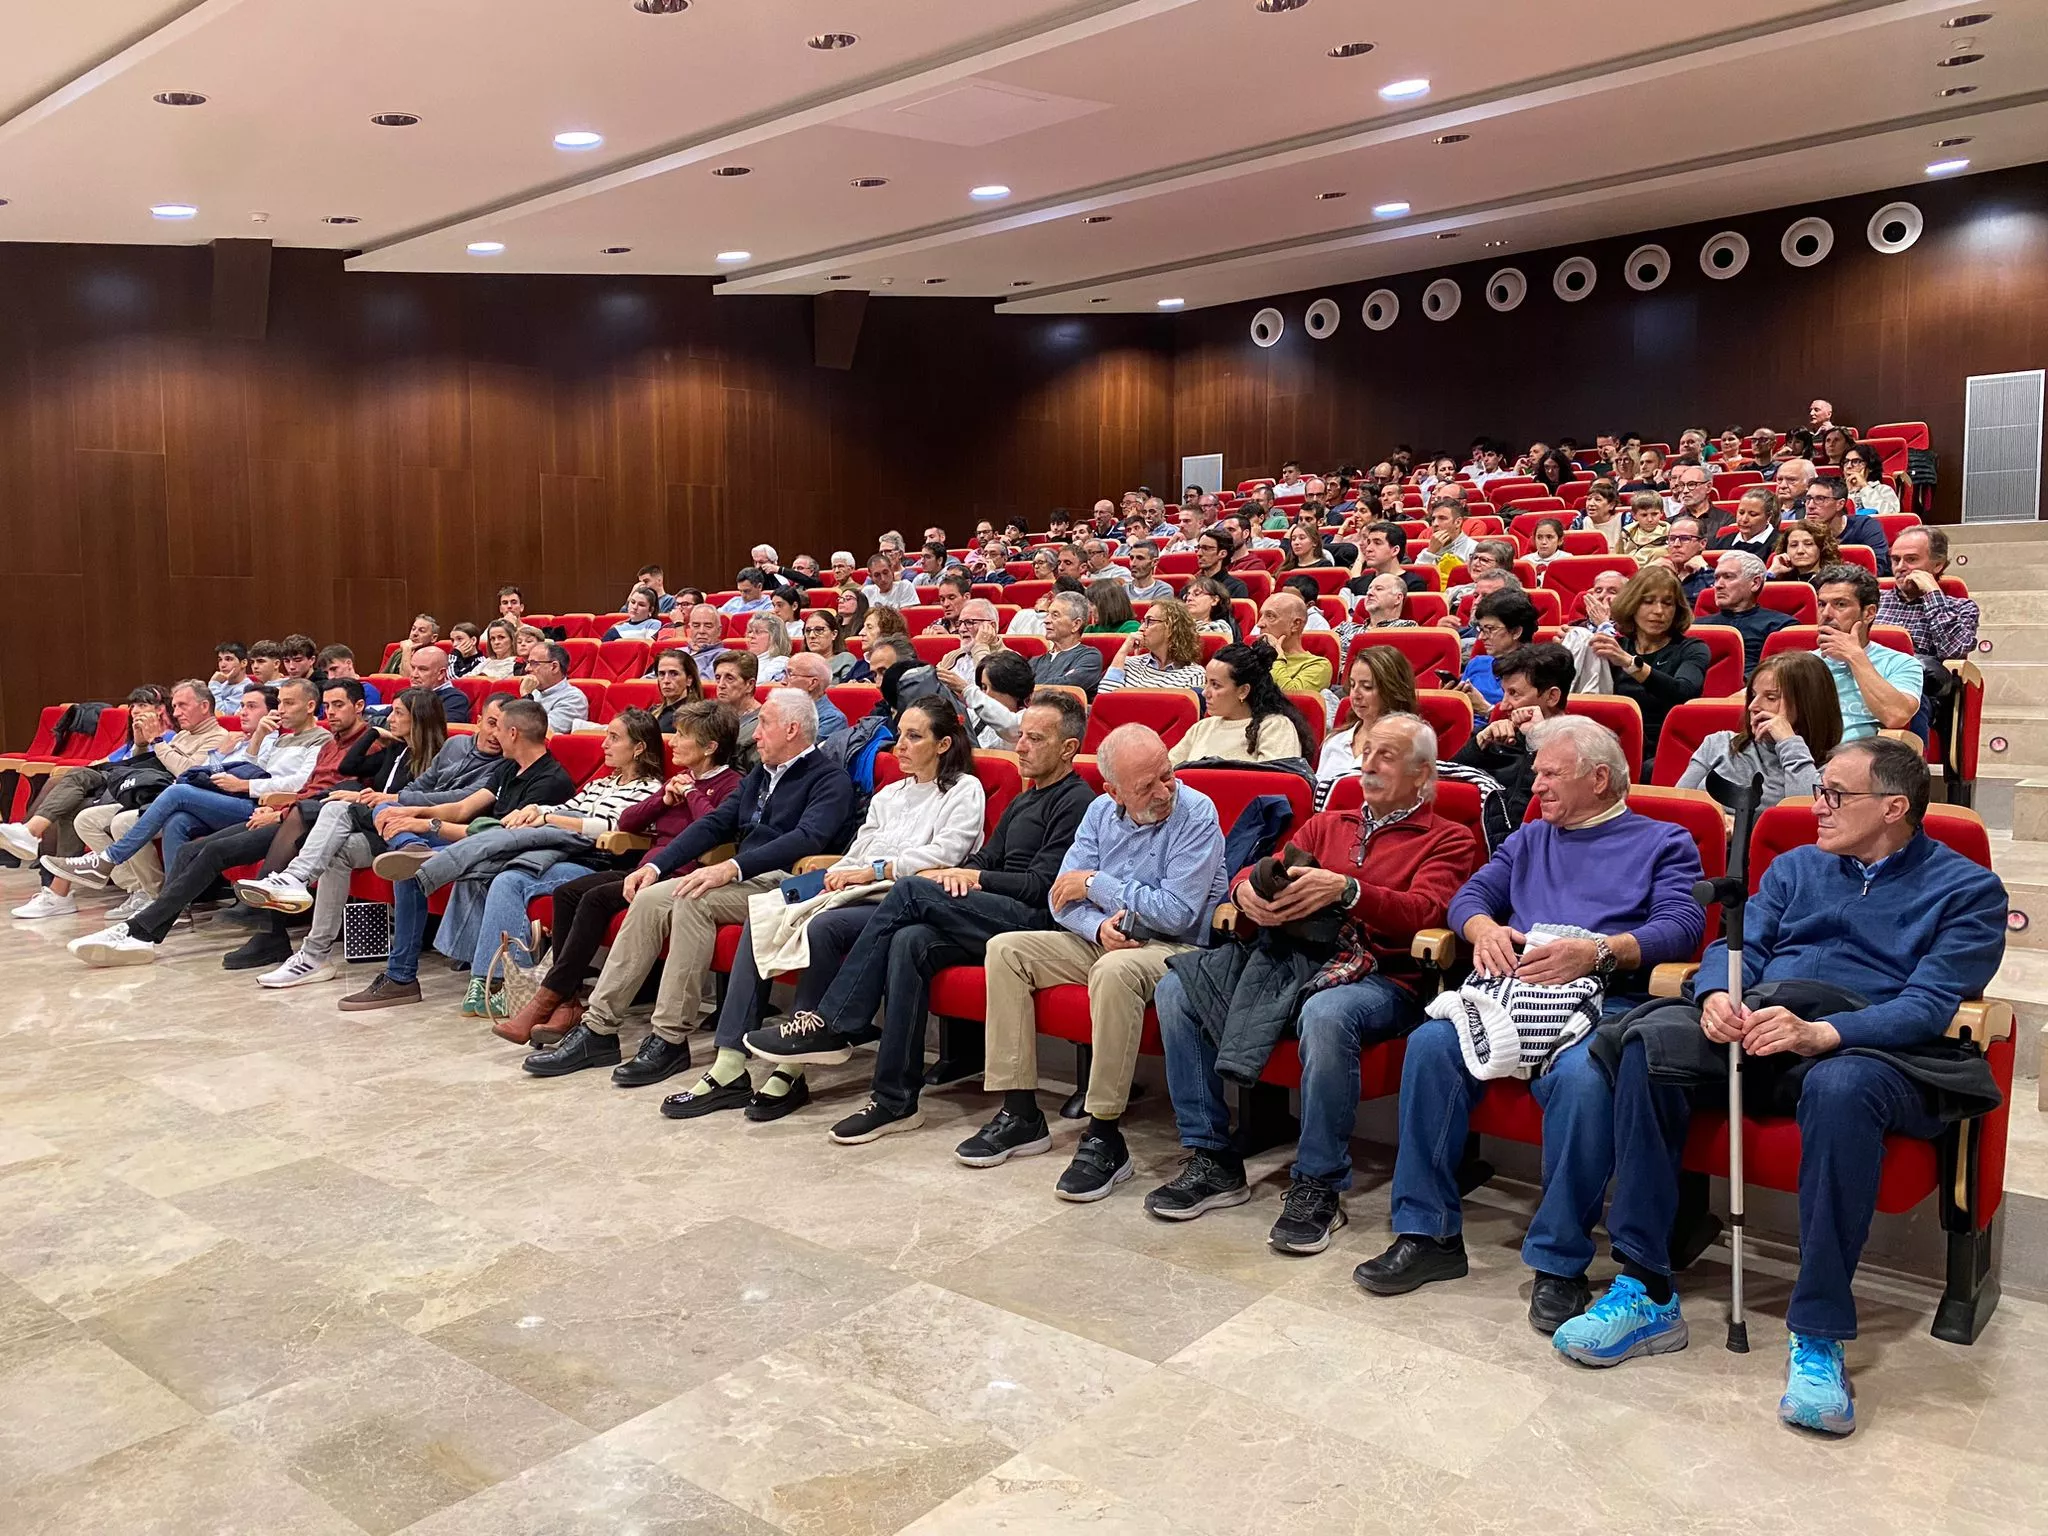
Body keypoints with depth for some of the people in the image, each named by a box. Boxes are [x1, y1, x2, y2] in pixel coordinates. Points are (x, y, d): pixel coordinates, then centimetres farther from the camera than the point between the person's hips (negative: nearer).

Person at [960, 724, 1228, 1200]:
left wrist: (1096, 884, -12)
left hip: (1175, 949, -7)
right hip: (1104, 940, 7)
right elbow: (1062, 897, 4)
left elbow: (1176, 914, -22)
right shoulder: (1101, 812, 5)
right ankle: (1020, 1113, -5)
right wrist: (1098, 925, -19)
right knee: (1006, 949, -5)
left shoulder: (1196, 813, -14)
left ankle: (1104, 1138, -30)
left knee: (1115, 970, -38)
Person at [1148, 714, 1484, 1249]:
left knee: (1326, 1015, -40)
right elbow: (1258, 873, 16)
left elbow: (1424, 912, -10)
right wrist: (1248, 889, -10)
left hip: (1382, 979, -5)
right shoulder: (1327, 825, 25)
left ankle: (1319, 1187, -22)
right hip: (1297, 959, 6)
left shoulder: (1448, 839, 10)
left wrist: (1346, 890, -25)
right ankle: (1212, 1159, -7)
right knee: (1176, 987, -13)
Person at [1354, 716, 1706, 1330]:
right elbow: (1470, 895, 19)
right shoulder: (1529, 840, 31)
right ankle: (1427, 1234, -17)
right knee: (1430, 1043, -26)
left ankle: (1559, 1262, -23)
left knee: (1582, 1077, -37)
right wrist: (1486, 929, -6)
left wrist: (1597, 951, -18)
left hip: (1602, 1000, -4)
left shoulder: (1663, 842, 16)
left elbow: (1682, 925, -2)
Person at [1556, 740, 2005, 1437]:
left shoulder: (1967, 888, 9)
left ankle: (1817, 1337, -29)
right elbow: (1740, 945, 14)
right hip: (1756, 1026, 5)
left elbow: (1930, 1005, -7)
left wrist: (1821, 1034, -25)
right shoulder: (1797, 866, 25)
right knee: (1651, 1040, -26)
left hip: (1873, 1048, -4)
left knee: (1839, 1088, -40)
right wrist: (1718, 995, -12)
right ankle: (1646, 1295, -24)